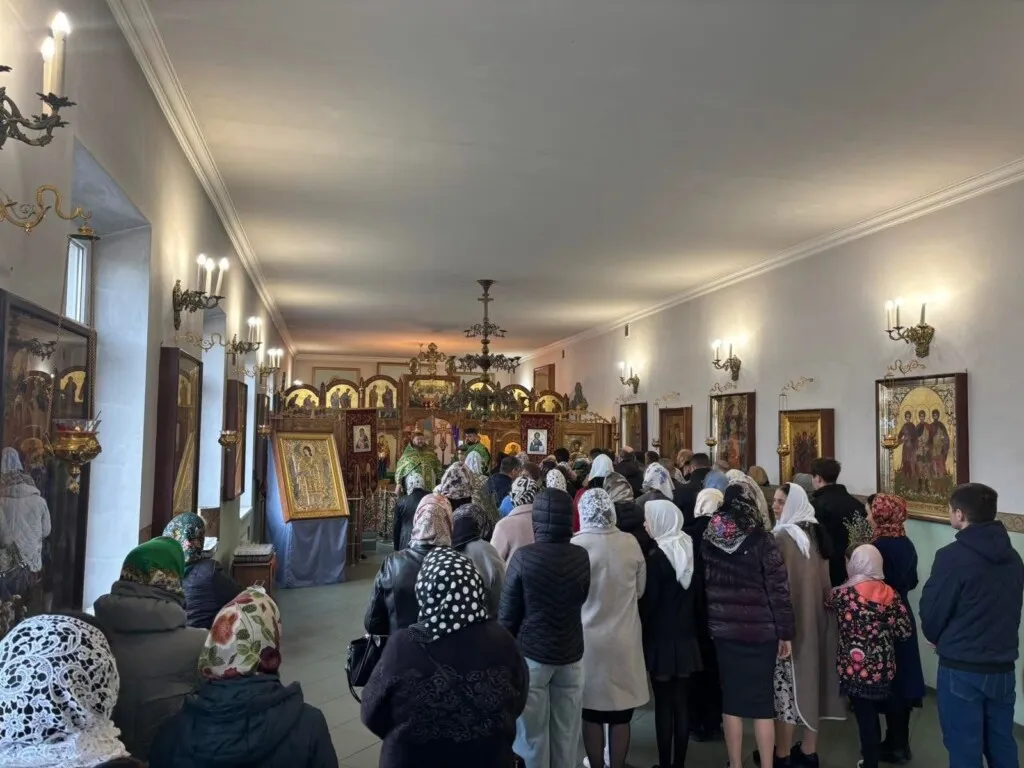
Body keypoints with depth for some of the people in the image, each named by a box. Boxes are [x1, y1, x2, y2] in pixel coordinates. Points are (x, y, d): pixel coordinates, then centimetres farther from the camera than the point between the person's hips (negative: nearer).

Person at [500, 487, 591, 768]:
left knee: (533, 733, 12)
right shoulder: (581, 557, -9)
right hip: (571, 652, 3)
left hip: (531, 651, -3)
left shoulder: (523, 556, -17)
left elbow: (507, 613, -10)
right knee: (566, 732, 17)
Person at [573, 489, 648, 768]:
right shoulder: (630, 543, -10)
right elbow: (640, 590, 4)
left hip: (588, 640, -2)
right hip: (624, 639, 2)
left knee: (592, 713, 14)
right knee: (621, 714, 14)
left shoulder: (576, 545, -17)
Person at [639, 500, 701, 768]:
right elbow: (696, 592, 10)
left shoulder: (657, 555, -17)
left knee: (663, 703, 2)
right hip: (686, 637, 6)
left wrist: (642, 631, -2)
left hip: (661, 638, -6)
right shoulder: (690, 548, 3)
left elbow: (648, 600, -14)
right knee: (681, 701, 12)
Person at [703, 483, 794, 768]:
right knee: (761, 701, 7)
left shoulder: (709, 539, -1)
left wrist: (710, 622, 11)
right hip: (760, 629, -3)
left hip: (724, 628, 3)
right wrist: (785, 632, -3)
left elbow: (704, 584, 4)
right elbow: (778, 588, -10)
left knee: (731, 699, 12)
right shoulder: (762, 539, -11)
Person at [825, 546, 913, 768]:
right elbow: (905, 631, 0)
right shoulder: (891, 594, -3)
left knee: (865, 715, 6)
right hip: (883, 667, 4)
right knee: (873, 712, 21)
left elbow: (828, 603, 8)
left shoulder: (843, 594, -13)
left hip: (855, 668, -4)